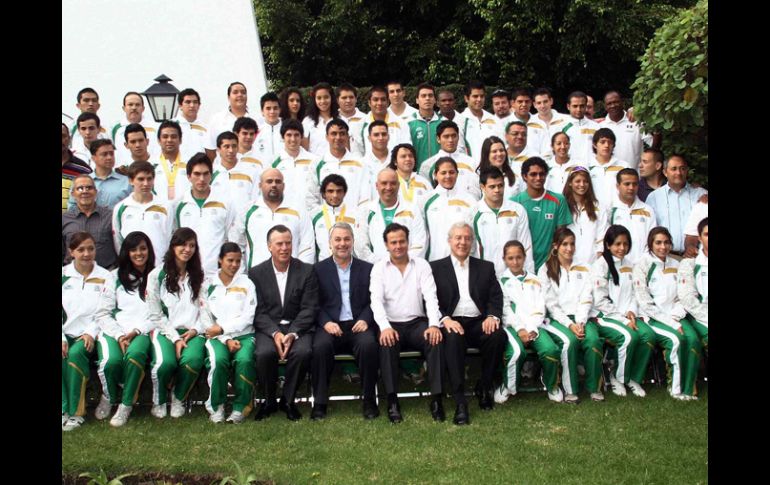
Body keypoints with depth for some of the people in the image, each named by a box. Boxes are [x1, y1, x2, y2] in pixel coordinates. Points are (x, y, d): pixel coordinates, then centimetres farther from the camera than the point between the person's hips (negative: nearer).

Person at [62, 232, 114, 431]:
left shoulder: (105, 277, 7)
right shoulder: (63, 275, 10)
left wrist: (91, 333, -15)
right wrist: (61, 339, -10)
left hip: (89, 334, -2)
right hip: (65, 333, 2)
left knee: (75, 353, -32)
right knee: (63, 354, -31)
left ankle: (76, 412, -24)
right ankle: (64, 410, -23)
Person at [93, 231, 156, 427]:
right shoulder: (116, 277, 16)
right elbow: (103, 314, 9)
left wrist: (136, 331, -8)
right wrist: (119, 335, -7)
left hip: (142, 332, -1)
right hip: (113, 331, 1)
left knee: (135, 355, -37)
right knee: (111, 361, -32)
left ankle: (126, 405, -20)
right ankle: (108, 397, 0)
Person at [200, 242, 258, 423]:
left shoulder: (246, 283, 11)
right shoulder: (208, 284, 10)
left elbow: (249, 317, 2)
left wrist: (222, 327, -10)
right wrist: (226, 340, -10)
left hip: (243, 334, 0)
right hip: (217, 336, 0)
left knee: (244, 360, -32)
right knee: (218, 360, -33)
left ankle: (241, 407, -17)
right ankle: (216, 406, -13)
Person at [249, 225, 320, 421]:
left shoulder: (307, 271, 3)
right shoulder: (256, 273, 4)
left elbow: (309, 309, -3)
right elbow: (258, 311, -2)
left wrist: (292, 334, -18)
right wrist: (275, 333, -18)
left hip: (297, 327, 0)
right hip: (268, 328, 0)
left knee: (303, 352, -31)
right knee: (265, 353, -31)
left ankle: (288, 400, -7)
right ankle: (269, 400, -5)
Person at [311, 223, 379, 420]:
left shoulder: (367, 269, 15)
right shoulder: (319, 269, 12)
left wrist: (365, 320, -10)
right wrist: (326, 322, -13)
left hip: (358, 325, 0)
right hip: (330, 325, 0)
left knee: (369, 344, -32)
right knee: (320, 346, -32)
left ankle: (369, 401, -17)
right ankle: (319, 403, -19)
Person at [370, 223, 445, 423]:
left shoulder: (421, 265, 8)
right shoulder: (379, 268, 6)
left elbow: (430, 297, -2)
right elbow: (376, 300, -6)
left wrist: (434, 325, -20)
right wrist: (385, 327, -25)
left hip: (417, 322, 1)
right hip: (391, 324, -1)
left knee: (436, 340, -29)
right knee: (386, 344, -34)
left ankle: (436, 398, -25)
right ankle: (392, 401, -28)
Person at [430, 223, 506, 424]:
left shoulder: (486, 267, 20)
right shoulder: (436, 268, 12)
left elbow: (496, 297, 11)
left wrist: (493, 316, -11)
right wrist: (445, 319, -17)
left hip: (479, 322, 2)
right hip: (452, 323, -2)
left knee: (498, 335, -29)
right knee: (453, 338, -36)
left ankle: (484, 387, -6)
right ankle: (460, 402, -34)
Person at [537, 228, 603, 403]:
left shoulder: (583, 268, 15)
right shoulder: (546, 270, 6)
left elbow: (586, 299, 5)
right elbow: (551, 304, -2)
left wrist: (580, 323, -12)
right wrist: (569, 324, -14)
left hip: (580, 317, 2)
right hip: (557, 319, -2)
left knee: (593, 339, -29)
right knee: (570, 340, -33)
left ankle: (595, 387, -14)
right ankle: (570, 390, -21)